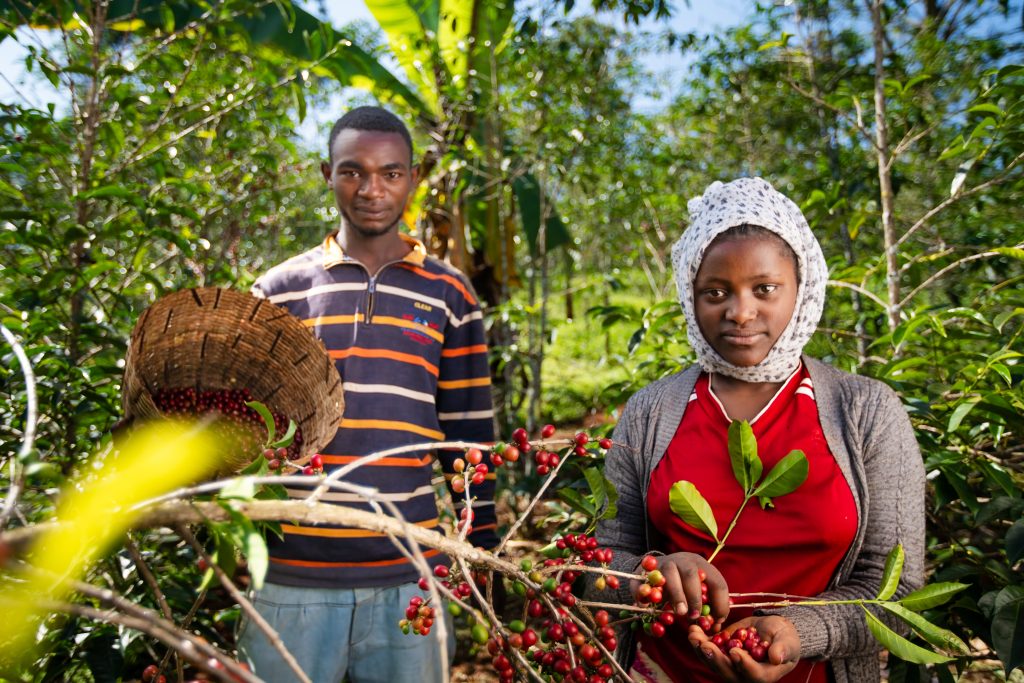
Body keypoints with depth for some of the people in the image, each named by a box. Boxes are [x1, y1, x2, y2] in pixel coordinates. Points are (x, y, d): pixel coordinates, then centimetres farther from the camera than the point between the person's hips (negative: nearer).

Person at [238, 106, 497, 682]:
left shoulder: (449, 294, 5)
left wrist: (482, 555, 7)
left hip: (410, 577, 0)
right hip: (292, 576, 0)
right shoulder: (279, 291, 5)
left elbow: (470, 436, 7)